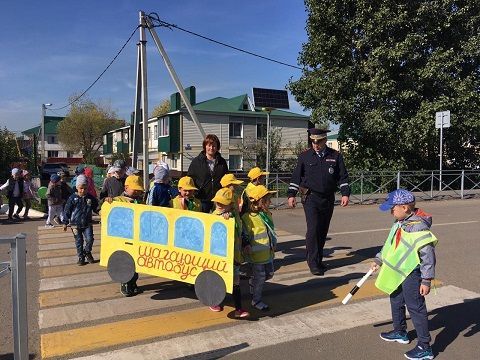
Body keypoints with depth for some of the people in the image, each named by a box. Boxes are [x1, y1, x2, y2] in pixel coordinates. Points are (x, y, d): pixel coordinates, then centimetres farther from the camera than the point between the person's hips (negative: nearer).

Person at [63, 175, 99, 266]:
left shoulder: (91, 198, 0)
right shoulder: (72, 198, -5)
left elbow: (96, 208, 11)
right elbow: (67, 211, -1)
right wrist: (65, 223, -1)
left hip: (87, 224, 1)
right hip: (76, 224, -1)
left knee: (89, 239, -9)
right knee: (79, 241, 6)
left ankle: (87, 252, 19)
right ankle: (81, 257, 21)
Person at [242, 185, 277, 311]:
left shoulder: (267, 214, 9)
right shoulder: (248, 217, -18)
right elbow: (244, 234, -17)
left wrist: (273, 244, 20)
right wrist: (246, 245, -26)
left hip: (268, 252, 8)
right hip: (257, 253, -8)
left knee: (269, 274, 18)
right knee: (260, 277, 2)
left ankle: (252, 283, 42)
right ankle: (256, 300, 19)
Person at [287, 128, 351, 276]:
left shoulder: (335, 156, 5)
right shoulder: (305, 156, 2)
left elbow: (343, 176, 8)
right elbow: (296, 176, 4)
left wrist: (345, 193, -3)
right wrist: (291, 194, -3)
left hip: (328, 199, 3)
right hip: (310, 198, -3)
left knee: (323, 230, 9)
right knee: (313, 229, -12)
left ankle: (318, 260, 24)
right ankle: (313, 263, -4)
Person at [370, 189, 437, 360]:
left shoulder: (419, 227, -25)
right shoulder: (399, 224, 5)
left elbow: (428, 256, -23)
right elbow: (390, 244, 17)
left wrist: (426, 280, -21)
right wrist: (378, 260, 16)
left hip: (412, 275, -10)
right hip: (398, 273, 10)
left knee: (415, 308, -2)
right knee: (396, 302, 23)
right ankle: (400, 332, 44)